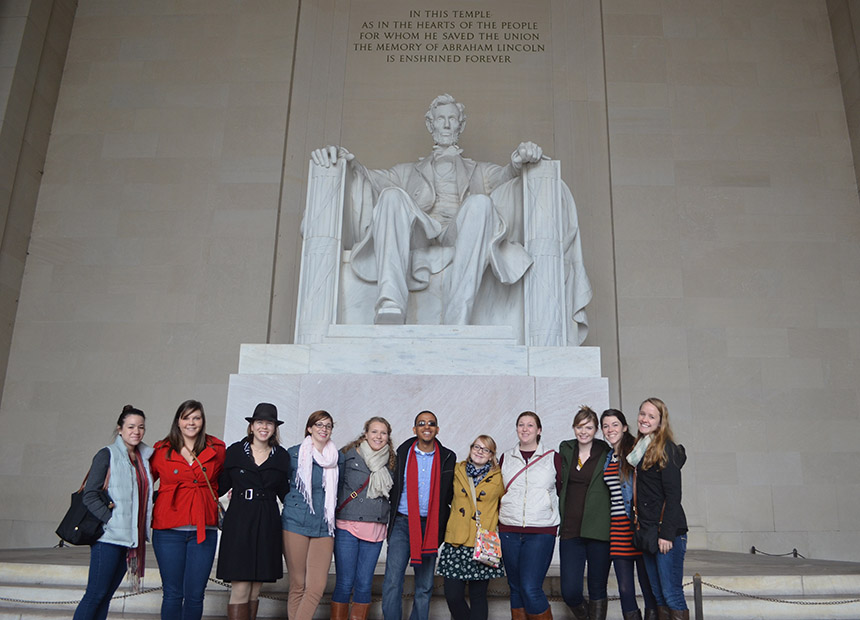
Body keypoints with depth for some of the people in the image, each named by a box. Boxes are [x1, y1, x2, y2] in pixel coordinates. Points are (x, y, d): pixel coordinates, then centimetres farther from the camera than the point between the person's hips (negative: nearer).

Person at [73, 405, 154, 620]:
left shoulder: (143, 458, 15)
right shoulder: (107, 455, -4)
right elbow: (90, 496, -9)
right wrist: (110, 519, -18)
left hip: (131, 538, 6)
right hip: (109, 537, -6)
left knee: (107, 593, 10)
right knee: (96, 593, -5)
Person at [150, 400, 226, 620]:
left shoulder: (217, 449, 6)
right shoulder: (162, 451, 4)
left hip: (204, 531, 1)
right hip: (169, 530, 0)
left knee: (195, 595, 3)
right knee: (172, 594, 3)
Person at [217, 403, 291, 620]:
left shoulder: (281, 456, 9)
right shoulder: (235, 451, 4)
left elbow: (284, 492, 13)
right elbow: (221, 486, 8)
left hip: (267, 526, 2)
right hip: (239, 523, -2)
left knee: (255, 590, 7)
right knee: (240, 588, -7)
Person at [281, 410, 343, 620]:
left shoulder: (338, 458, 12)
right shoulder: (293, 454, 3)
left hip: (324, 526, 2)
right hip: (295, 523, -2)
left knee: (317, 587, -7)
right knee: (298, 585, 0)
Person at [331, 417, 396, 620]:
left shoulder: (391, 462, 10)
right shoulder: (349, 456, -2)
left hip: (376, 529, 3)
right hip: (348, 526, -3)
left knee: (364, 584, 5)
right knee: (345, 583, -2)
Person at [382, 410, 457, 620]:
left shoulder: (448, 458, 5)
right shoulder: (402, 453, 4)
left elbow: (450, 493, 13)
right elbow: (392, 488, 10)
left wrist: (443, 521, 6)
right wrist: (391, 518, 7)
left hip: (431, 526, 1)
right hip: (402, 523, -1)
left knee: (425, 587, 8)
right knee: (392, 581, -10)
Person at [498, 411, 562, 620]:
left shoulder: (553, 457, 3)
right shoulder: (506, 458, 11)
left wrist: (560, 521, 3)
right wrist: (498, 518, 10)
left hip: (541, 532, -3)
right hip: (509, 532, 3)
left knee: (531, 589, -13)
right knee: (516, 589, 9)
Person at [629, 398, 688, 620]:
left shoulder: (666, 449, -8)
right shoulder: (639, 448, 16)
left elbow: (673, 495, -13)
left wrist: (667, 533, -17)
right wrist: (642, 529, 12)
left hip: (667, 533, -8)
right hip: (647, 532, 8)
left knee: (671, 593, -7)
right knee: (657, 595, 10)